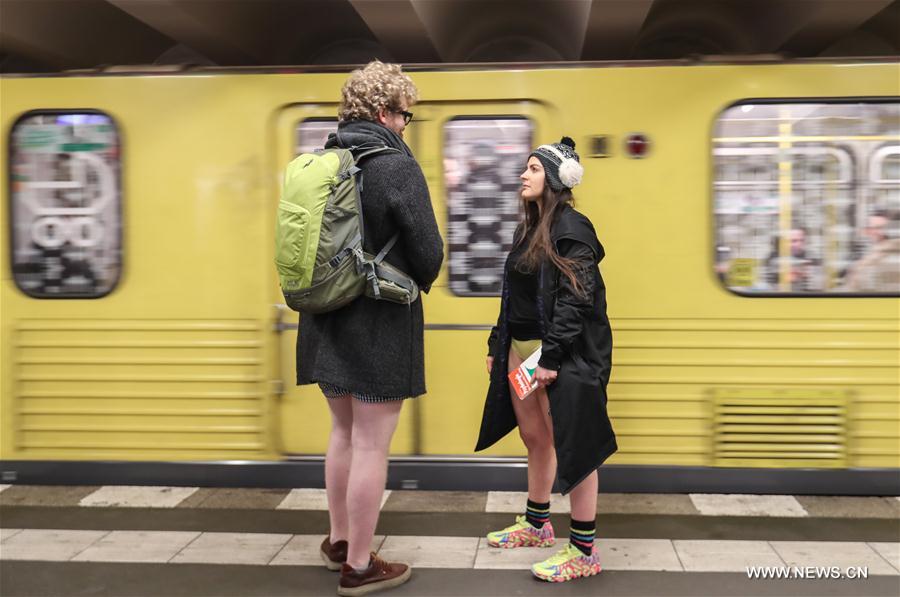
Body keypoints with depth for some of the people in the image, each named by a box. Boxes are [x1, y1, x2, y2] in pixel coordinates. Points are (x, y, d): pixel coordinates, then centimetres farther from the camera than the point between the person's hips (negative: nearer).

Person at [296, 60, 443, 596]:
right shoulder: (397, 165, -14)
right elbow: (429, 251, -15)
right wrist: (419, 282, 5)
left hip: (327, 316, 7)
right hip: (381, 322, -7)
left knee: (344, 431, 22)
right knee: (371, 446, 3)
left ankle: (339, 541, 35)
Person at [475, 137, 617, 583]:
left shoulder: (571, 229, -12)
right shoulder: (527, 229, 15)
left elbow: (575, 299, -19)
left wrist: (552, 357, -22)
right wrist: (497, 345, 17)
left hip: (559, 353, -9)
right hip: (520, 347, 9)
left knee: (570, 445, -4)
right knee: (534, 438, 18)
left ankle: (583, 552, 4)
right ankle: (536, 524, 34)